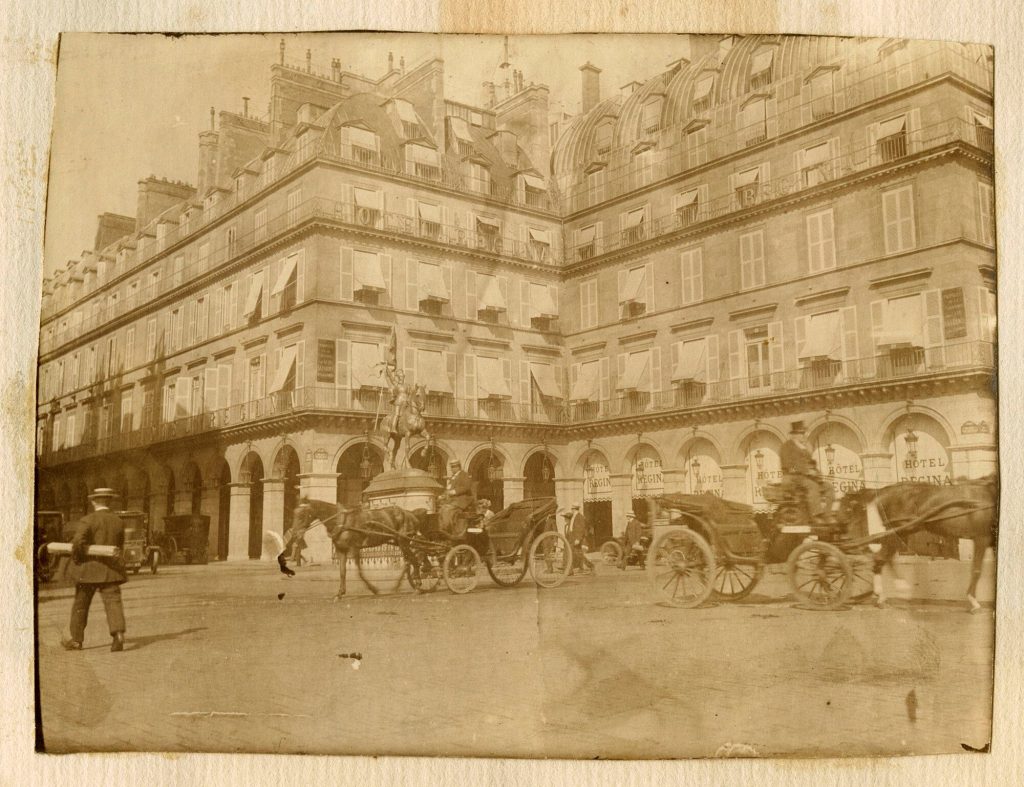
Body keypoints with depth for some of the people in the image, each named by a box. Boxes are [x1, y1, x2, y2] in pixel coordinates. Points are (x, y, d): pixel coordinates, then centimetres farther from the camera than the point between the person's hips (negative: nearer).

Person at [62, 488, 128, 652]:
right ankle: (118, 634, -24)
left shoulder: (88, 520, -10)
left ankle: (77, 640, 21)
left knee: (80, 605, 12)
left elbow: (78, 541, -22)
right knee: (113, 601, -4)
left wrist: (76, 557, -5)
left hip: (88, 569, -3)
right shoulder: (118, 521, 5)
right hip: (110, 569, 3)